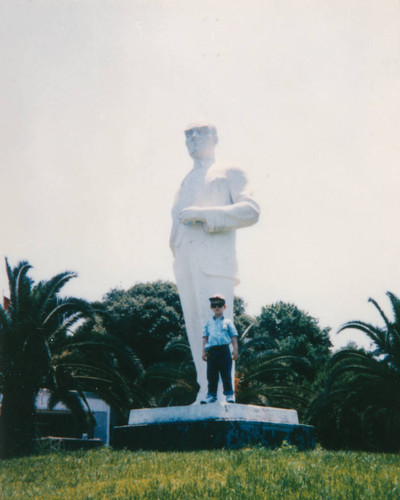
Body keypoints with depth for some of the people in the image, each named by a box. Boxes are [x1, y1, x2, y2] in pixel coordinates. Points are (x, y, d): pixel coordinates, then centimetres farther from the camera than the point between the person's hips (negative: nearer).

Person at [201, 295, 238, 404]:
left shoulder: (228, 322, 7)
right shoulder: (208, 323, 14)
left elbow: (234, 336, 5)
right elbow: (205, 337, 12)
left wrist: (235, 349, -3)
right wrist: (204, 351, 5)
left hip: (224, 350, -2)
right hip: (211, 351, 2)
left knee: (226, 374, -2)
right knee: (211, 375, 4)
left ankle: (229, 394, 6)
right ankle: (211, 395, 12)